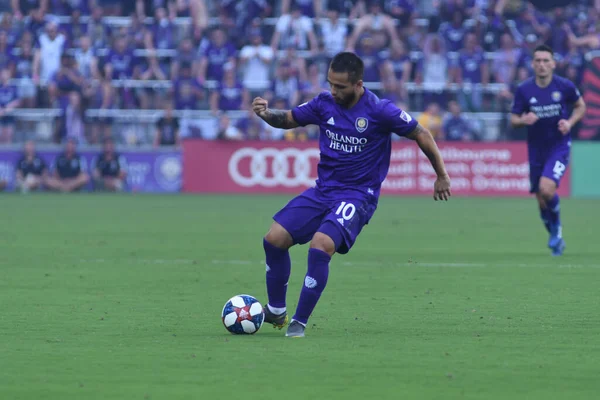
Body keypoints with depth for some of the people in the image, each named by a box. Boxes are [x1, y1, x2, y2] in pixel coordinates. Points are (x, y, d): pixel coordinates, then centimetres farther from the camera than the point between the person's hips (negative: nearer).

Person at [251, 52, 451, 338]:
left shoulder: (380, 111, -14)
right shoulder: (324, 104, 0)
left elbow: (421, 135, -3)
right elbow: (288, 119, 14)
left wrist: (442, 176, 4)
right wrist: (266, 114, -9)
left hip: (358, 195, -6)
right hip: (323, 190, 6)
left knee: (320, 247, -28)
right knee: (275, 238, -6)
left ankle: (300, 322, -15)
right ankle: (276, 312, 14)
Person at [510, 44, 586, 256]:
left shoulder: (565, 86, -9)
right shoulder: (523, 90, -6)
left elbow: (581, 106, 7)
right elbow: (513, 119, 0)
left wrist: (570, 122, -12)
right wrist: (523, 120, -23)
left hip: (559, 145, -3)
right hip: (536, 149, 3)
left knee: (547, 188, -23)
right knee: (541, 200, 6)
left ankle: (557, 225, 4)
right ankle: (555, 238, 30)